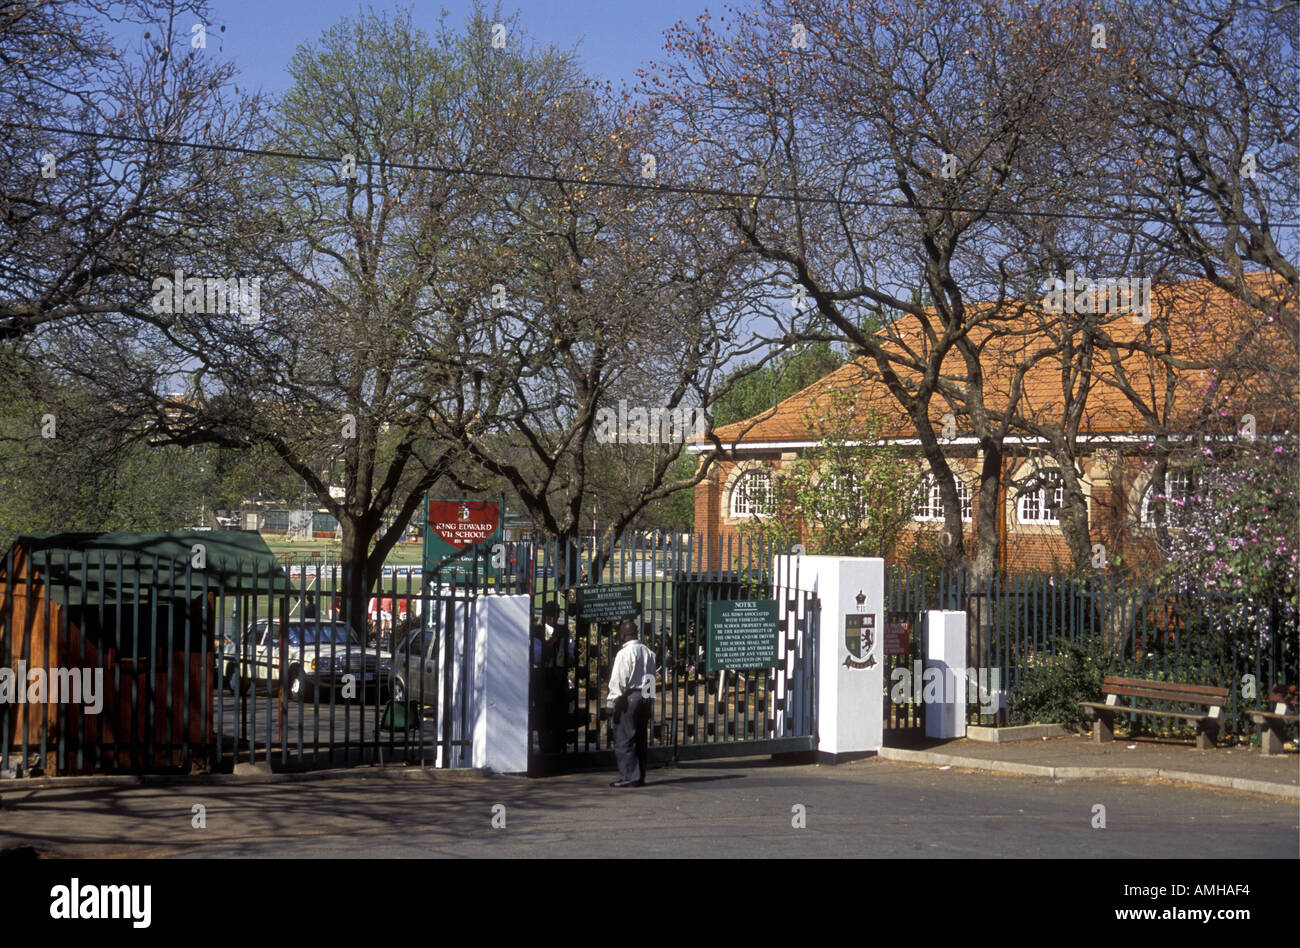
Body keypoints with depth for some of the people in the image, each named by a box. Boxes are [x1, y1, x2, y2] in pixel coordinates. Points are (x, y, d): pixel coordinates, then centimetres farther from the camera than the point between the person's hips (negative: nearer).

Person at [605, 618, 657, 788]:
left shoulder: (624, 653, -12)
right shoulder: (648, 652, 9)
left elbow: (618, 680, -13)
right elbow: (652, 677, 13)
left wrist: (612, 702, -6)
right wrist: (649, 700, 18)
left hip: (628, 698, -7)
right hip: (646, 698, 7)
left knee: (624, 739, -1)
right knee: (640, 739, 12)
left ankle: (629, 776, -4)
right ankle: (640, 777, 15)